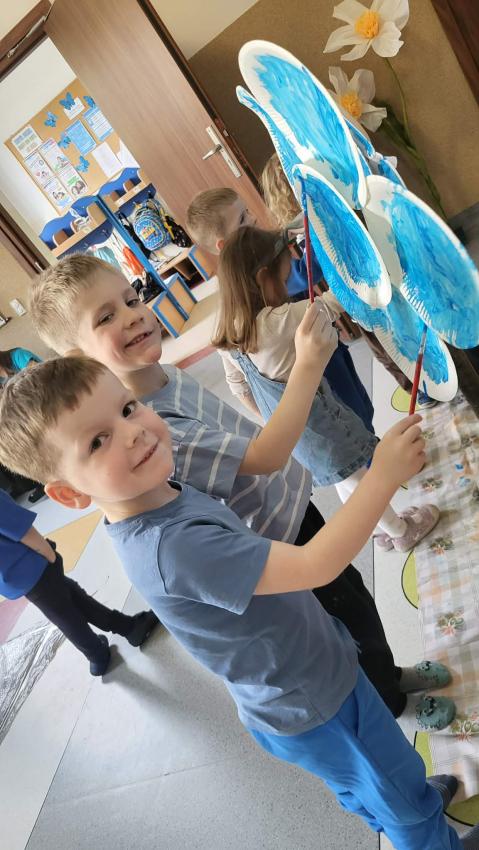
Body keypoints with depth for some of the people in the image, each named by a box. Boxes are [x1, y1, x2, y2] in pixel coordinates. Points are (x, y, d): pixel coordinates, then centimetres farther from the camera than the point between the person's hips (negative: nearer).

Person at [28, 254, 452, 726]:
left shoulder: (167, 374, -6)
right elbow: (266, 455, -38)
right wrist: (306, 364, -42)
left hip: (294, 503, 7)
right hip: (279, 541, -7)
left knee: (354, 591, 26)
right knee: (354, 617, 17)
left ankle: (389, 672, 56)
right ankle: (390, 701, 50)